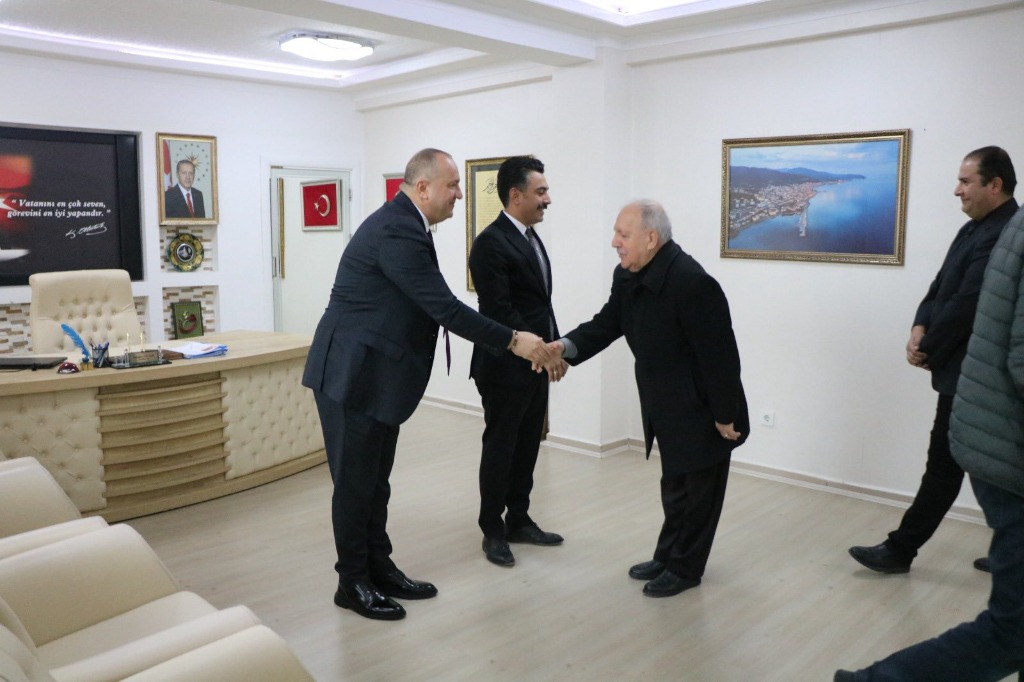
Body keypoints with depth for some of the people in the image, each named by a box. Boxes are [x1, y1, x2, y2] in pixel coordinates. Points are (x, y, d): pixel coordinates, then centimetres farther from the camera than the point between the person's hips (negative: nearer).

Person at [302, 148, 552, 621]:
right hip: (353, 375, -10)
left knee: (375, 480, 16)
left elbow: (430, 306, 14)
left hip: (375, 374, 10)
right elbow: (444, 308, -24)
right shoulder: (397, 231, -22)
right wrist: (513, 341, -19)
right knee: (355, 482, 3)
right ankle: (353, 583, 18)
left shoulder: (401, 223, 11)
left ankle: (380, 570, 28)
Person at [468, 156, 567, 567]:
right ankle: (492, 531, 19)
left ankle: (519, 521, 29)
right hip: (506, 366, -8)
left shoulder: (530, 237, 13)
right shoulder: (491, 243, -15)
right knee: (500, 448, 4)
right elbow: (498, 311, -20)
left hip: (535, 364, 8)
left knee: (527, 447, 15)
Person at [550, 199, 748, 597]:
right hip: (666, 407, 8)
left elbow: (719, 356, -25)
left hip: (701, 411, -8)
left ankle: (685, 568, 27)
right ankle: (668, 557, 39)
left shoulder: (692, 283, -29)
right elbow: (607, 324, 0)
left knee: (698, 491, 10)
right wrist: (567, 346, -19)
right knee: (674, 486, 22)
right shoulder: (627, 277, -3)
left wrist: (725, 416, -19)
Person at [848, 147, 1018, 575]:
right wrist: (920, 328, -5)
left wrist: (928, 350, -10)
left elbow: (966, 305, -22)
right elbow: (941, 286, 12)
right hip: (968, 371, 10)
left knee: (944, 465, 1)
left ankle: (900, 550, 11)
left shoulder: (1002, 236, -20)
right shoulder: (975, 229, 12)